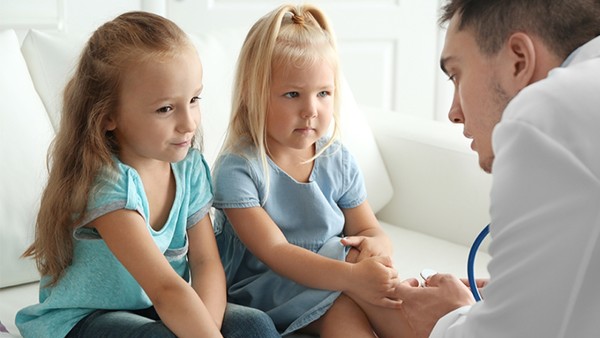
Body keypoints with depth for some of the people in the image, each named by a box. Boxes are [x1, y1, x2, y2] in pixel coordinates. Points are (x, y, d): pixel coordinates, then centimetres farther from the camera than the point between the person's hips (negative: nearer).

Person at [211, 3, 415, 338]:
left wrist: (375, 245, -23)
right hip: (260, 291, -4)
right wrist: (352, 276, -36)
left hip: (331, 281, 5)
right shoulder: (237, 169, -15)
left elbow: (370, 229, 5)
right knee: (340, 306, -29)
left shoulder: (339, 162, 3)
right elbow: (274, 252, -23)